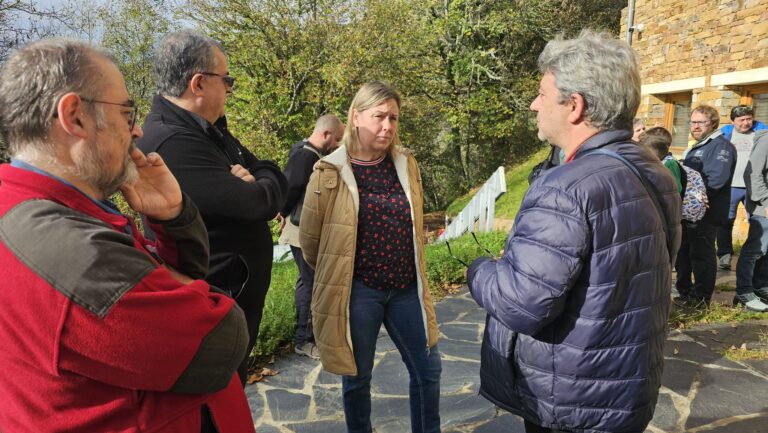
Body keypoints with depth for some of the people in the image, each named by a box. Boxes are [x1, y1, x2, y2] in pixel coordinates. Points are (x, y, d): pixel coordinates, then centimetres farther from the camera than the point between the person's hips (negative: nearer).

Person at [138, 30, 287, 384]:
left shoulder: (211, 131, 8)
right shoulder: (171, 142, -24)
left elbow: (273, 174, 12)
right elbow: (256, 204, -27)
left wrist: (252, 180, -11)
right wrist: (257, 185, -3)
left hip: (236, 297, 10)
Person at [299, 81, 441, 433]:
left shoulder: (406, 164, 3)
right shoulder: (331, 172, -11)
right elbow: (309, 240, -2)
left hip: (405, 287, 5)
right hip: (358, 290, -4)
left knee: (427, 370, 14)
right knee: (357, 378, 12)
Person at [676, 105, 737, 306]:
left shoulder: (721, 146, -11)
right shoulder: (697, 147, 18)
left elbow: (716, 179, -24)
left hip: (705, 213, -9)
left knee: (701, 254, 0)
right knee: (683, 252, 16)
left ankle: (701, 299, 12)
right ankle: (684, 293, 29)